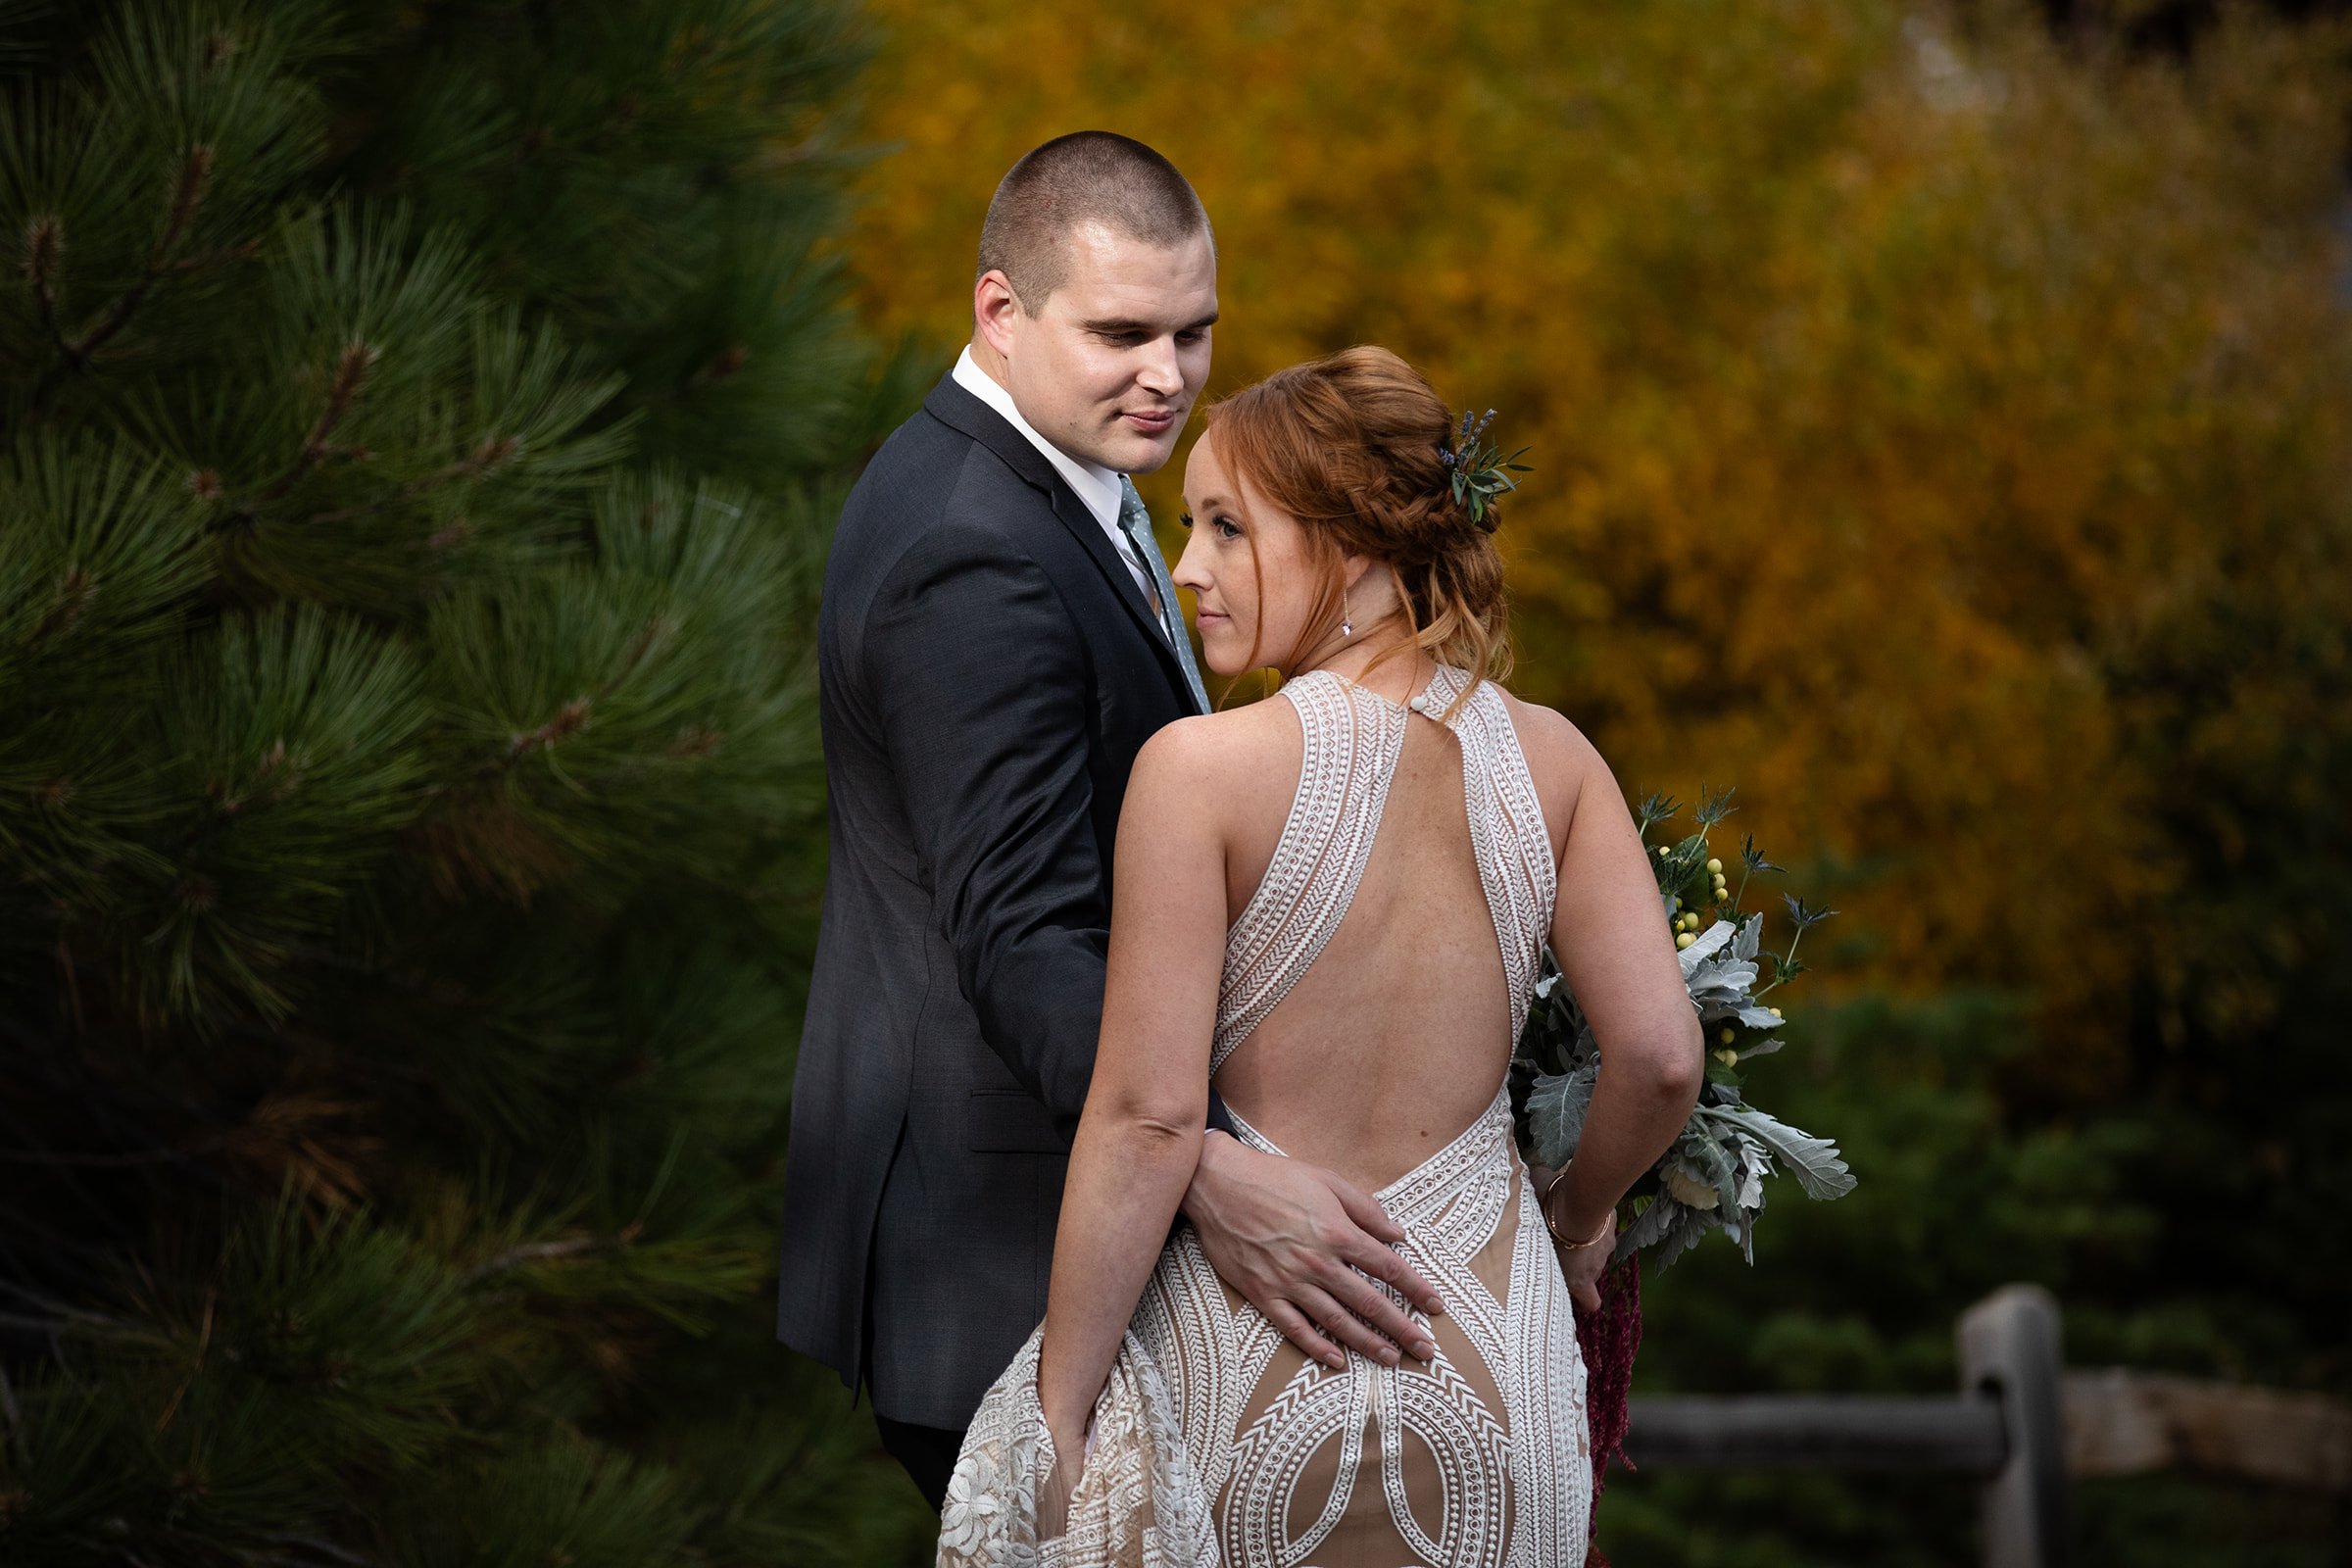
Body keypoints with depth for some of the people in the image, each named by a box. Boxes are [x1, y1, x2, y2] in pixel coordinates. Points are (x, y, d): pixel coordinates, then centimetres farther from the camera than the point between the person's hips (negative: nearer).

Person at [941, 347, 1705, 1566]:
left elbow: (1146, 1120, -15)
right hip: (1493, 1362, 3)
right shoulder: (1547, 757, -3)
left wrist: (1055, 1413, -9)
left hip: (1250, 1367, -3)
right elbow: (1661, 1056, -4)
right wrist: (1579, 1211, 17)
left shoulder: (1203, 768, -14)